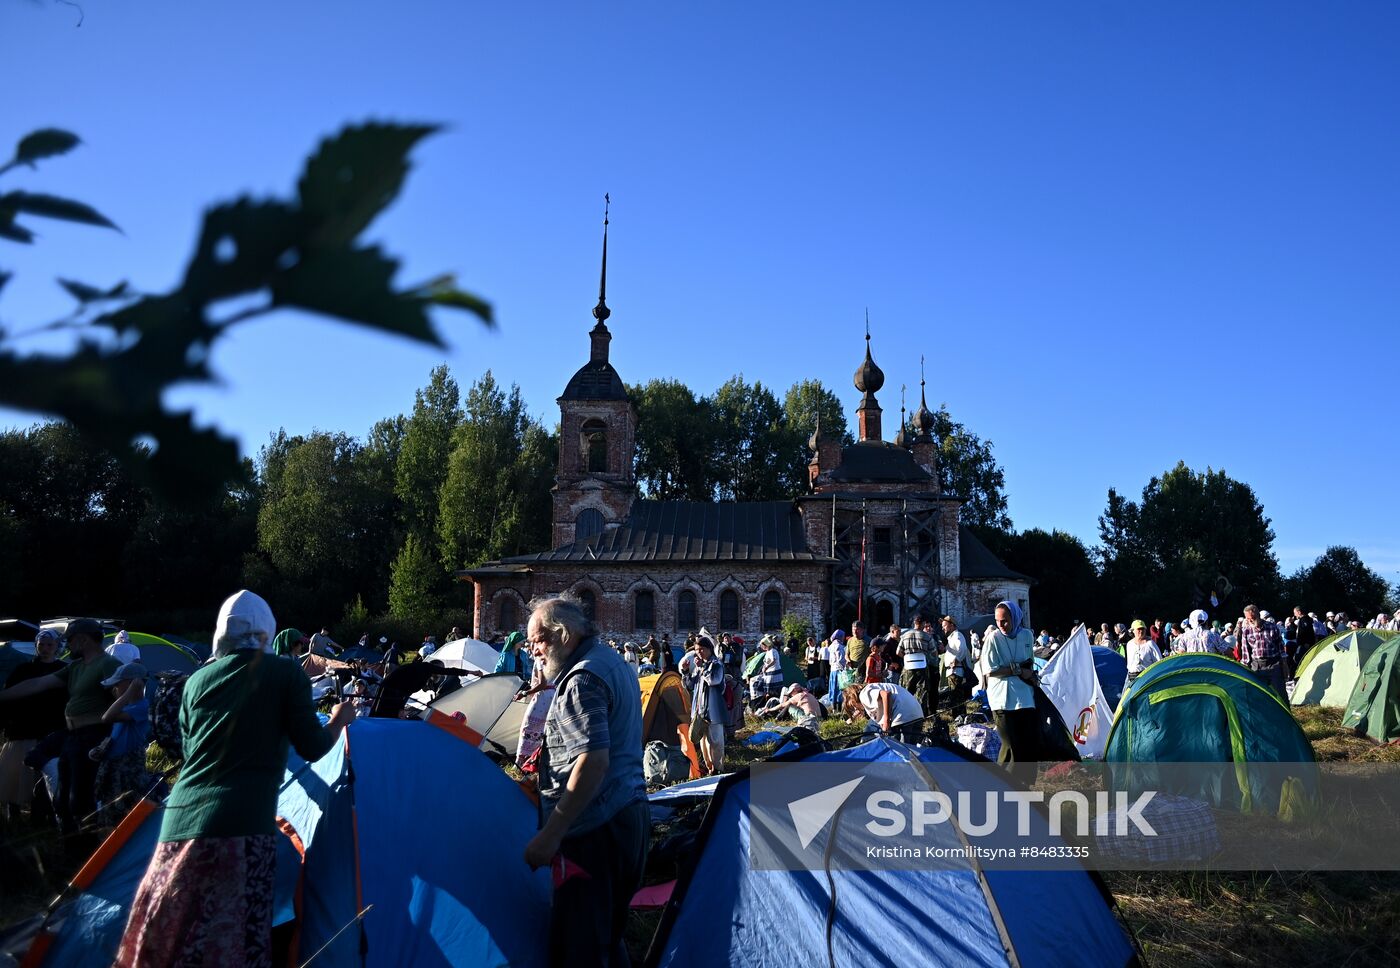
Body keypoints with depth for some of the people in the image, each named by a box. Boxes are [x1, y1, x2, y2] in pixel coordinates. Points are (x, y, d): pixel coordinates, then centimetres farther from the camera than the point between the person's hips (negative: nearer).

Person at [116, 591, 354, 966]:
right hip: (241, 824, -6)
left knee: (161, 936, 17)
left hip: (181, 819, 6)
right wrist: (340, 720, 19)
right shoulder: (286, 673, -1)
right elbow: (312, 749, 0)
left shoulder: (197, 680, 13)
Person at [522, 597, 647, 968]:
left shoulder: (582, 679, -17)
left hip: (594, 826, -10)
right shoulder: (614, 662, 14)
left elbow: (594, 760, -26)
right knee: (607, 932, 21)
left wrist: (550, 835, -24)